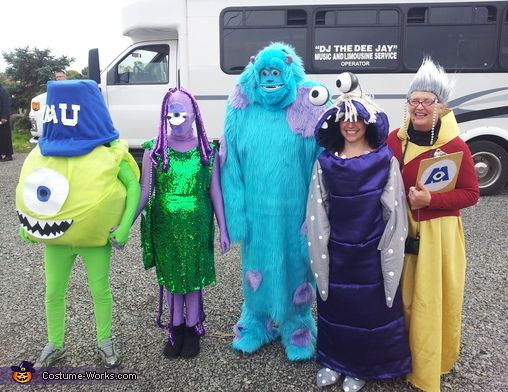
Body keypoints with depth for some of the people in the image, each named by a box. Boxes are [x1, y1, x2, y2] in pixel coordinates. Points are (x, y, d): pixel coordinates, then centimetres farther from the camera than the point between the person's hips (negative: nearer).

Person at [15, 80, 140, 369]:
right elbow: (28, 187, 14)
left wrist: (124, 227, -17)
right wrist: (26, 221, 6)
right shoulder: (45, 149, 0)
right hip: (55, 236, 4)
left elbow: (134, 186, -10)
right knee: (54, 292, 15)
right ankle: (55, 345, 36)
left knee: (100, 290, 11)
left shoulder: (109, 152, -14)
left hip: (95, 238, -4)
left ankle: (105, 342, 33)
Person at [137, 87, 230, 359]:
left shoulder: (207, 150, -4)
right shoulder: (154, 150, -5)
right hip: (165, 225, 1)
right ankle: (176, 327, 34)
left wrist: (223, 229, 0)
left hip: (197, 225, 0)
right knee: (170, 275, 14)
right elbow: (143, 193, -5)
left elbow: (215, 191, 0)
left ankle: (192, 328, 31)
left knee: (194, 275, 12)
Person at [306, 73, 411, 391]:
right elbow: (317, 212, 3)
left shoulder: (385, 162, -6)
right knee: (334, 304, 14)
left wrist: (389, 251, -7)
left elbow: (395, 212, -5)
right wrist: (320, 248, 1)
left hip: (371, 251, -2)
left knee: (370, 308, 10)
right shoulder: (325, 163, 0)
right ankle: (334, 360, 36)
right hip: (336, 249, 3)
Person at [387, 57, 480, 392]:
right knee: (401, 295, 13)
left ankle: (429, 365, 27)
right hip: (400, 230, 4)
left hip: (438, 233, -3)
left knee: (432, 299, 6)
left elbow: (471, 194, -6)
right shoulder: (394, 139, 2)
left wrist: (430, 200, -19)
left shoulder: (455, 146, -10)